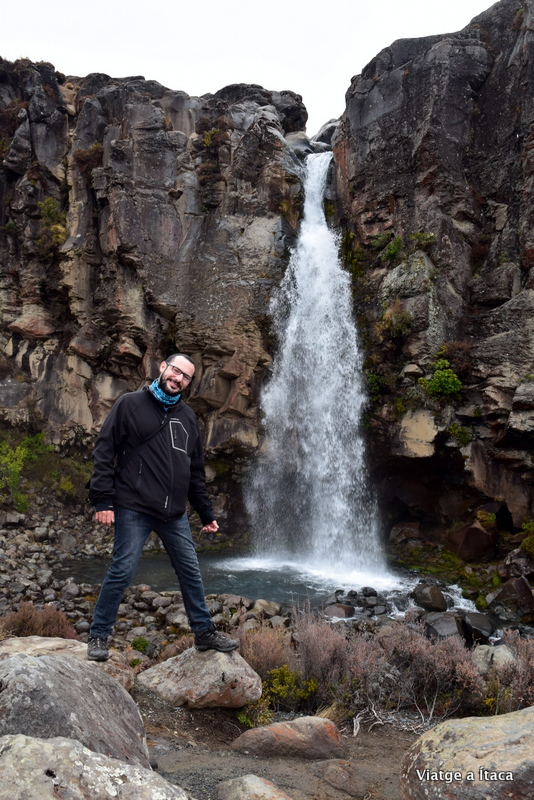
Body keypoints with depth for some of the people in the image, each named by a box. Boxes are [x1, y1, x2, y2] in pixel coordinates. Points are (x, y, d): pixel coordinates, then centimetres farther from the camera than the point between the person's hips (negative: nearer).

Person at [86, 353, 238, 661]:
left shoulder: (187, 416, 15)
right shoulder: (131, 404, -1)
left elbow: (196, 471, 18)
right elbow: (105, 452, -6)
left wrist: (207, 514, 16)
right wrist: (103, 500, -14)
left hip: (175, 514, 5)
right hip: (134, 509, -5)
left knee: (191, 572, 10)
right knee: (122, 572, -3)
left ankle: (205, 632, 24)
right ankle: (99, 636, 14)